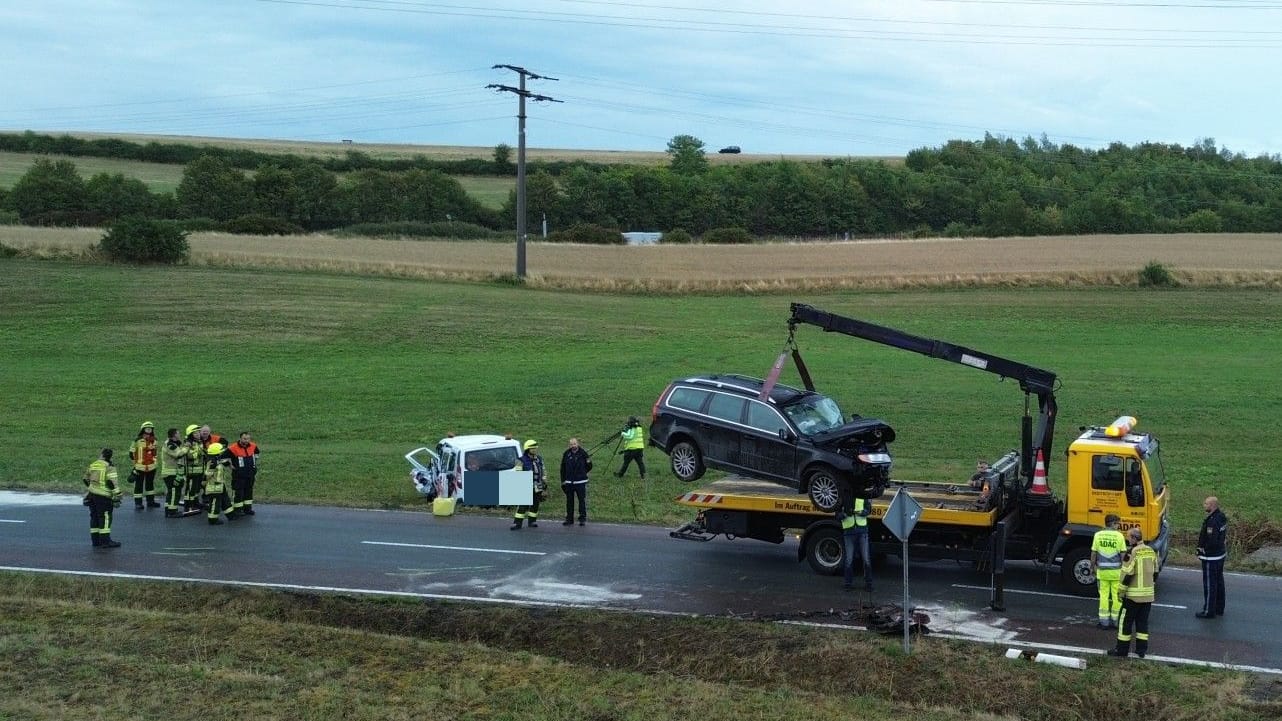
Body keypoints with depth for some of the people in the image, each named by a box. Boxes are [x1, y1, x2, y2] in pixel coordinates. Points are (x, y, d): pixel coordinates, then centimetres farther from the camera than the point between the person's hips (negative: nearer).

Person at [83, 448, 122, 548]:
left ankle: (95, 540, 18)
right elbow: (112, 483, -18)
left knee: (94, 517, 13)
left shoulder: (92, 465, 11)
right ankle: (105, 541, -7)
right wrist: (117, 497, -15)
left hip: (92, 495, 7)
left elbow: (86, 479, 23)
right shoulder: (109, 468, -11)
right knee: (105, 518, -4)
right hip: (103, 497, -7)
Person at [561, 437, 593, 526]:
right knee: (569, 501, 9)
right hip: (569, 482, 3)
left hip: (580, 482, -2)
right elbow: (563, 468, 9)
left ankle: (582, 519, 4)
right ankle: (569, 519, 17)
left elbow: (588, 467, 8)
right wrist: (563, 480, 6)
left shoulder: (583, 454, -2)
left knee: (582, 500, -2)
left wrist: (589, 463, -11)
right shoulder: (566, 454, 3)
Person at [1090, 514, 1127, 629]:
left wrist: (1092, 567, 13)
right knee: (1117, 596, 8)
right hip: (1116, 571, -1)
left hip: (1102, 571, 1)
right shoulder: (1119, 536, -6)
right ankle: (1116, 620, 13)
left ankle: (1104, 620, 8)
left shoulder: (1098, 535, -1)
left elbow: (1093, 553, 1)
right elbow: (1123, 555, -4)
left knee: (1104, 595, 7)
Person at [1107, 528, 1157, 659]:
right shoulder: (1151, 552, 8)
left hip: (1133, 594, -7)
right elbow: (1155, 573, 15)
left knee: (1126, 621, 2)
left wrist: (1122, 591, -9)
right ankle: (1141, 649, 15)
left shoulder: (1133, 552, -16)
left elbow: (1128, 573, -17)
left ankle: (1122, 650, 5)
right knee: (1142, 622, 13)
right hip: (1148, 594, 7)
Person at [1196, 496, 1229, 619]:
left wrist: (1202, 551, -17)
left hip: (1211, 557, -10)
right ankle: (1219, 608, 31)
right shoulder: (1222, 516, 4)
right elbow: (1225, 535, 13)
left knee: (1209, 583, 0)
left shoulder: (1212, 521, -28)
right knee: (1219, 581, 19)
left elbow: (1211, 541, -30)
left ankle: (1209, 611, 8)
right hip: (1221, 554, 10)